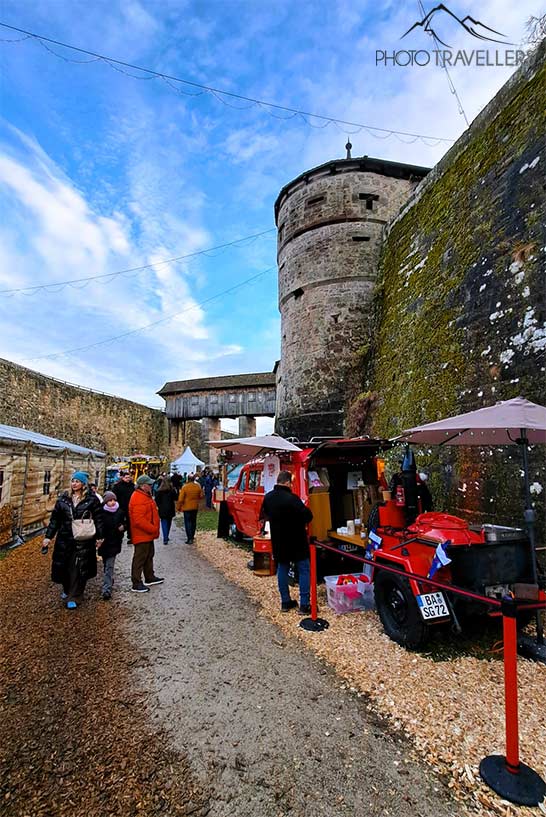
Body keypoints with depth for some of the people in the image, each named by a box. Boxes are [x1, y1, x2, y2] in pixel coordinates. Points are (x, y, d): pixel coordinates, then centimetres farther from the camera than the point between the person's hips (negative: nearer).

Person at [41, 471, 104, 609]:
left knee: (78, 569, -1)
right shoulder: (63, 498, 4)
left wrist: (99, 537, -1)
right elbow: (55, 519, 8)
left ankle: (74, 598, 12)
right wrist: (48, 536, 4)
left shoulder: (92, 499, -6)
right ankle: (67, 590, 38)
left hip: (83, 541, -3)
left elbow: (98, 519, -2)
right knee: (63, 566, 12)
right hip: (64, 539, 4)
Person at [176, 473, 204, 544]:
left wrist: (178, 507, -1)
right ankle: (192, 536, 28)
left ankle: (190, 538, -3)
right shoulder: (198, 486, -4)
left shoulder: (184, 487, -16)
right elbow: (201, 496, 6)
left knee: (188, 522, 1)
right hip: (195, 507, 4)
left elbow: (181, 499, -13)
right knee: (193, 521, 16)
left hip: (187, 507, -4)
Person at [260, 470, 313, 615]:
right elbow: (308, 516, -22)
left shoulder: (267, 497, -3)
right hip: (296, 541, -6)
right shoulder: (291, 498, -25)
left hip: (278, 541, 6)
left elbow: (265, 515, 12)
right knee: (304, 571, 7)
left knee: (282, 569, 17)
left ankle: (285, 602, 25)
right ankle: (304, 605, 8)